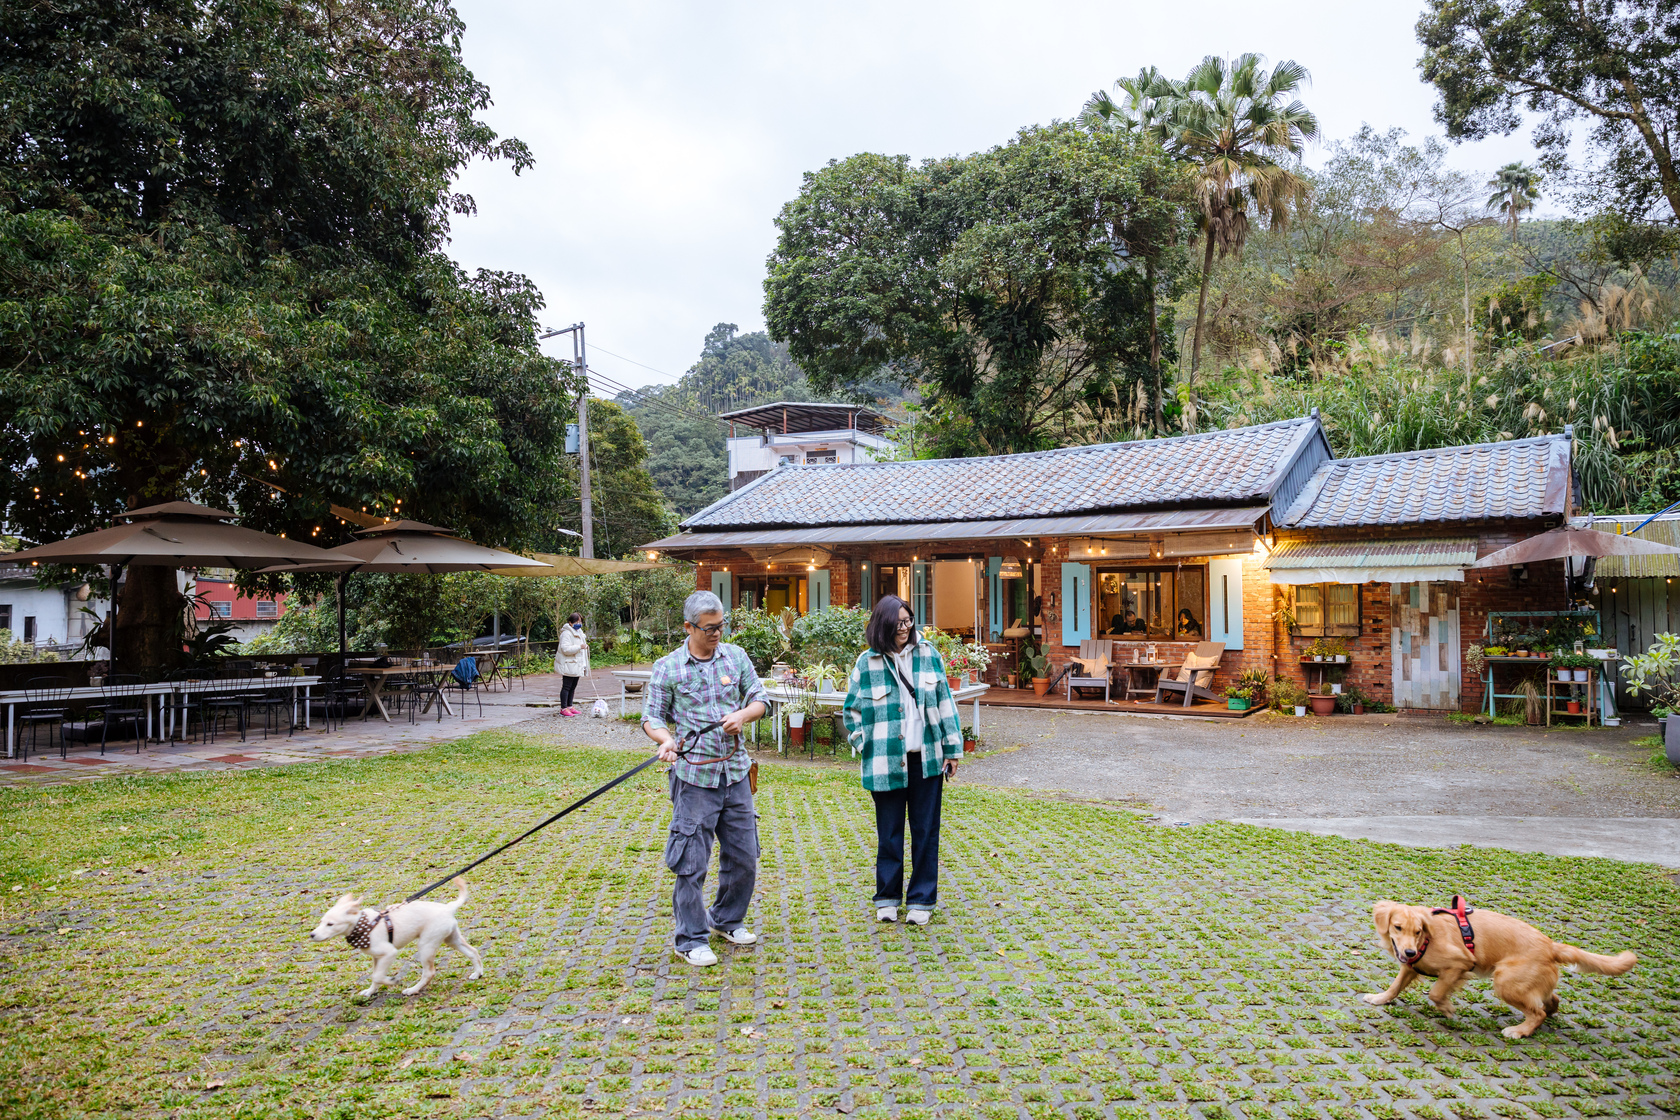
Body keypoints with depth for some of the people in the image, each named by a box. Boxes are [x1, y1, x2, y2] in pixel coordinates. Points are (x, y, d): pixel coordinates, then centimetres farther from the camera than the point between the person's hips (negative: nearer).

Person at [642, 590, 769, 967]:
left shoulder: (736, 656, 5)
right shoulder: (667, 667, -4)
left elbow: (760, 699, 9)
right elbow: (652, 716, 1)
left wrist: (742, 714, -12)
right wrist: (665, 738, -20)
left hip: (735, 772, 4)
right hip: (694, 776, -4)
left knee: (744, 856, 13)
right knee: (692, 861, -1)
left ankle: (727, 920, 36)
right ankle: (690, 940, 15)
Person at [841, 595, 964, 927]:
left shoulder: (928, 654, 2)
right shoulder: (868, 663, -4)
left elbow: (945, 702, 6)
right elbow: (852, 709, 7)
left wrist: (952, 748, 6)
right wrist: (864, 745, -1)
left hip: (927, 759, 2)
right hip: (886, 762, -1)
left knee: (926, 832, 7)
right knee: (889, 833, 8)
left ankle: (921, 900, 19)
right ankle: (887, 899, 24)